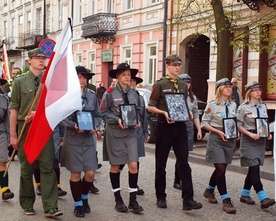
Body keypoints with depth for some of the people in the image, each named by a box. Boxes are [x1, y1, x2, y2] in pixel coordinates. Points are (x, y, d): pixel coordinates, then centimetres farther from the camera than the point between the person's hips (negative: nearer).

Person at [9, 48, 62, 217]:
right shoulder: (20, 81, 2)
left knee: (48, 167, -5)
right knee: (26, 168, 9)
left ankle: (50, 207, -4)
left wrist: (37, 113, -14)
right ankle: (27, 204, 23)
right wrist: (13, 135, -3)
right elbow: (14, 109, 0)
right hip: (25, 128, 0)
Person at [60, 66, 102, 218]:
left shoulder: (92, 95, 7)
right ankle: (78, 204, 19)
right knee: (75, 173, 3)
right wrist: (74, 125, -18)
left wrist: (95, 127, -6)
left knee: (90, 173, 1)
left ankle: (84, 198, 29)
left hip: (89, 139, 3)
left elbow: (97, 115, 13)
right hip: (73, 139, -3)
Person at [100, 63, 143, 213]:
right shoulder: (110, 93, -6)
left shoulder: (134, 93, 8)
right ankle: (118, 199, 18)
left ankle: (133, 200, 6)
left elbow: (138, 111, 15)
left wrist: (138, 121, -4)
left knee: (133, 165, -3)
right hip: (114, 133, -3)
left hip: (131, 133, 3)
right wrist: (117, 120, -18)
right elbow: (103, 112, -6)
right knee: (115, 166, 6)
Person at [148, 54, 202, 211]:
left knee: (184, 163, -2)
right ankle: (161, 197, 19)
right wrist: (164, 113, -20)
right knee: (161, 164, 6)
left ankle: (188, 200, -3)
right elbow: (150, 107, -3)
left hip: (180, 126, 4)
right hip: (165, 126, -4)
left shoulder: (183, 85, 12)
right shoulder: (160, 84, -3)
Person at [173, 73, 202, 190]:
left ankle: (182, 180, 15)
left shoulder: (193, 97, 16)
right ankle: (177, 181, 4)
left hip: (189, 127, 5)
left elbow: (196, 115, 17)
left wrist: (199, 130, 12)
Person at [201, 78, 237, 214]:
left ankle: (209, 190, 36)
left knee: (221, 169, 14)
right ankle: (226, 201, -4)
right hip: (216, 139, -6)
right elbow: (204, 123, -7)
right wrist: (218, 132, -17)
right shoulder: (212, 105, -8)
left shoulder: (233, 105, 8)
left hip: (229, 140, 6)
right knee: (221, 169, -9)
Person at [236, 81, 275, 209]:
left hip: (261, 140, 6)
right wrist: (251, 134, -19)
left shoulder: (263, 107, 11)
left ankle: (244, 194, 22)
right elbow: (239, 125, -7)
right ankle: (263, 198, -16)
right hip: (249, 141, -6)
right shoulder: (243, 108, -6)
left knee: (253, 168, 10)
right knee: (254, 168, -12)